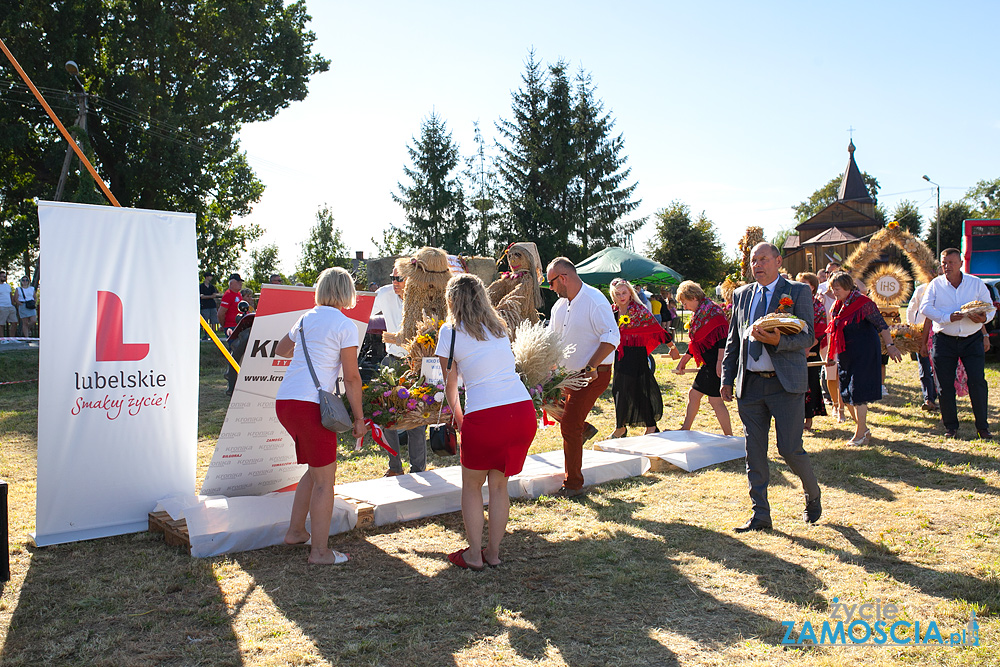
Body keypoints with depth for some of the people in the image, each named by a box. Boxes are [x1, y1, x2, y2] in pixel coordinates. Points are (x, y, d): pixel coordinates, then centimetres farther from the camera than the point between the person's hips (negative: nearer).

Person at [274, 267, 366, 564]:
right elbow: (351, 377, -7)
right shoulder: (344, 325, -4)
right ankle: (320, 551, 7)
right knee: (325, 480, 2)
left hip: (284, 401, 8)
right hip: (310, 404, -8)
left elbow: (281, 349, 34)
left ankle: (295, 531, 31)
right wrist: (358, 417, 0)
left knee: (316, 470, 23)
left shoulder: (305, 319, 15)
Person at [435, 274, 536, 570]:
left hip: (484, 416, -4)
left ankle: (474, 554, 20)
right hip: (524, 411, 5)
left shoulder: (450, 332, 5)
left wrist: (458, 416, 30)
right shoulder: (499, 327, 18)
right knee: (498, 484, 19)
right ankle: (493, 551, 26)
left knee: (472, 485, 16)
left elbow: (451, 385, 12)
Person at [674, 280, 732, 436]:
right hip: (708, 364, 10)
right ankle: (685, 430, 26)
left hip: (716, 363, -10)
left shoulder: (713, 310, -12)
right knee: (693, 394, 15)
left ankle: (729, 438, 2)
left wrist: (720, 361, -23)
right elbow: (695, 341, 24)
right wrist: (683, 360, 25)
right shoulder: (699, 314, 17)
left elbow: (723, 335, -19)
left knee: (715, 400, -7)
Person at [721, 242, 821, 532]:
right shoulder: (742, 294, 14)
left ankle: (813, 496, 27)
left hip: (786, 383, -4)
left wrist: (778, 340, -25)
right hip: (750, 384, 4)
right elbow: (733, 340, 16)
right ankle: (760, 514, 16)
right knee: (754, 451, 5)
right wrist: (727, 379, 10)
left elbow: (808, 338, -6)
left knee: (790, 449, -3)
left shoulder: (798, 292, 1)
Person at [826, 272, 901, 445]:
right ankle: (864, 430, 25)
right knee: (846, 395, 10)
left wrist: (890, 346, -17)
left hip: (863, 355, -8)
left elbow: (881, 325, -13)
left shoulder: (863, 304, -13)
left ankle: (860, 434, 5)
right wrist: (830, 353, 19)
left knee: (858, 395, -6)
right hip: (845, 356, 8)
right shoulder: (838, 306, 9)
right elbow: (833, 332, 18)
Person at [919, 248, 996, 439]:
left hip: (972, 340, 0)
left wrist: (984, 318, -15)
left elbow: (990, 307, 8)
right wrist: (948, 318, -20)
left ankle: (983, 427, 6)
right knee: (945, 385, 2)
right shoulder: (935, 284, 4)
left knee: (978, 382, -6)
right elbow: (925, 307, -7)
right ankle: (950, 426, 15)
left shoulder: (976, 283, 6)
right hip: (944, 340, 0)